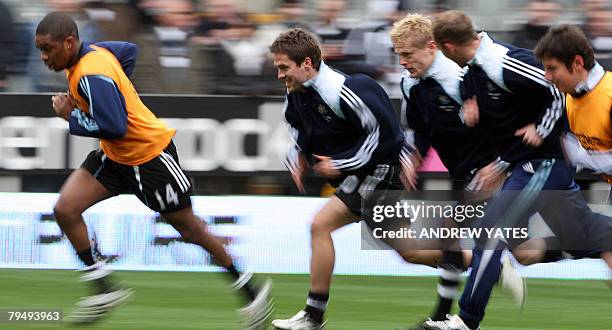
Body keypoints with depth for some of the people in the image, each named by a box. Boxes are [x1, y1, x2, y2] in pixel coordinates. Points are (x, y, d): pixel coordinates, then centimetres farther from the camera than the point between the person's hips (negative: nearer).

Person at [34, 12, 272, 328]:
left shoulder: (92, 76, -28)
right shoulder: (91, 51, 0)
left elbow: (114, 127, -33)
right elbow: (129, 50, 19)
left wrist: (71, 117, -20)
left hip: (149, 155, -9)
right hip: (114, 156, 9)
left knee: (189, 228, 4)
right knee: (65, 210, -6)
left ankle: (251, 291, 19)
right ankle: (106, 288, 3)